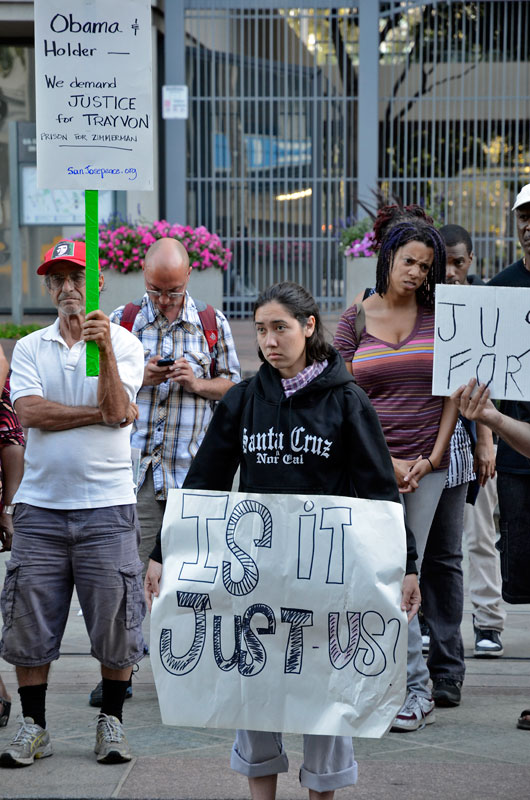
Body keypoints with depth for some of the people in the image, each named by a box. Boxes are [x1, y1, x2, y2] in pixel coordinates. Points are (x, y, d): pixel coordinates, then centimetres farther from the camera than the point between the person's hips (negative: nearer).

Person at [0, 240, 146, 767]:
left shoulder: (124, 344, 3)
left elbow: (118, 411, -12)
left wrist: (104, 350, -21)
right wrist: (100, 412, -10)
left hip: (106, 505, -2)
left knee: (114, 618, 1)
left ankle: (111, 722, 17)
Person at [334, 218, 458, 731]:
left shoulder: (437, 316, 5)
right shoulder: (354, 320, 3)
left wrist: (432, 457, -3)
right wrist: (384, 461, -6)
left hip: (427, 464, 1)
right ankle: (416, 688, 6)